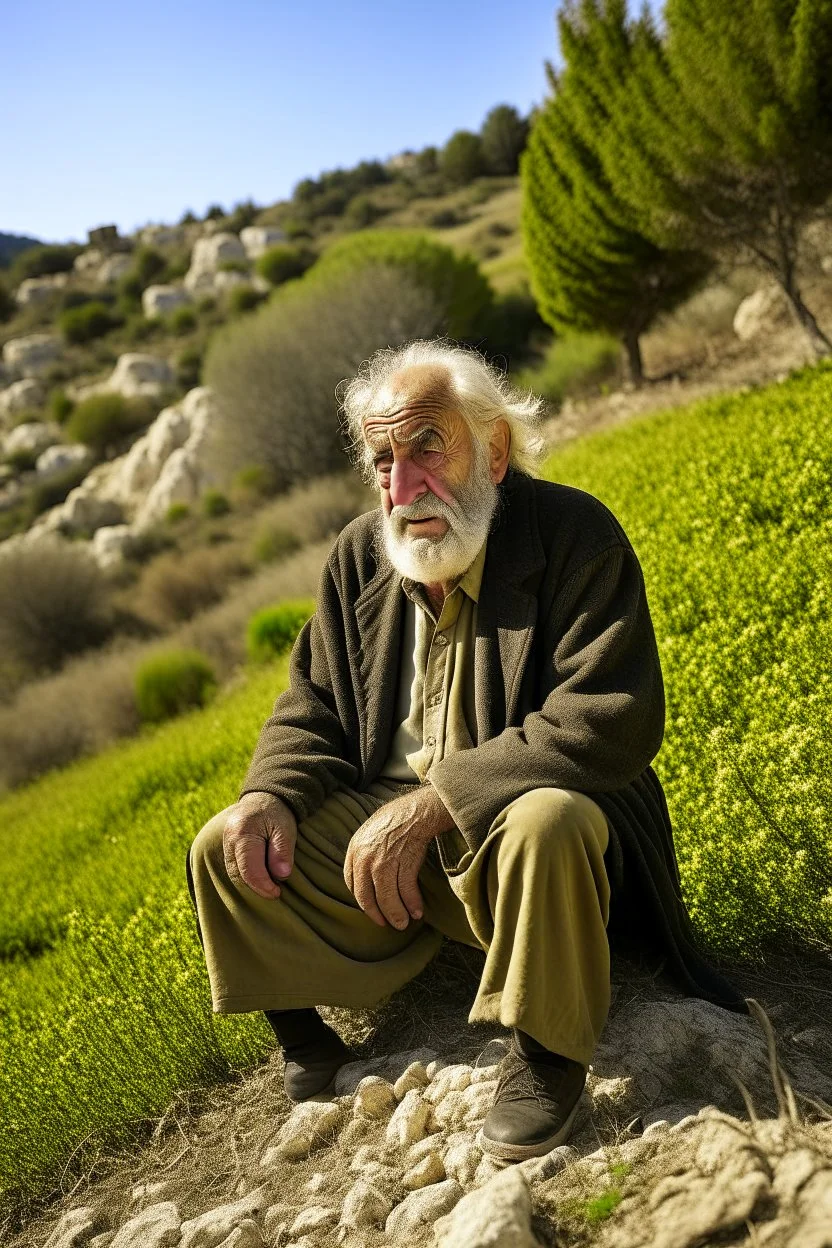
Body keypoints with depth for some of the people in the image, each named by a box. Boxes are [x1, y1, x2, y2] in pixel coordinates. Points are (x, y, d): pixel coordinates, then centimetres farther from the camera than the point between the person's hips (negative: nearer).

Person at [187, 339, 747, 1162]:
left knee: (545, 821, -39)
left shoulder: (573, 535, -17)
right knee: (223, 850, -6)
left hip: (509, 830, -5)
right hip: (385, 834, 6)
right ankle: (304, 1044, 17)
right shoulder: (358, 558, 1)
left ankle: (546, 1055, -12)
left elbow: (609, 724, -27)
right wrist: (272, 795, -14)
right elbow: (310, 712, 10)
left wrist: (430, 804, -30)